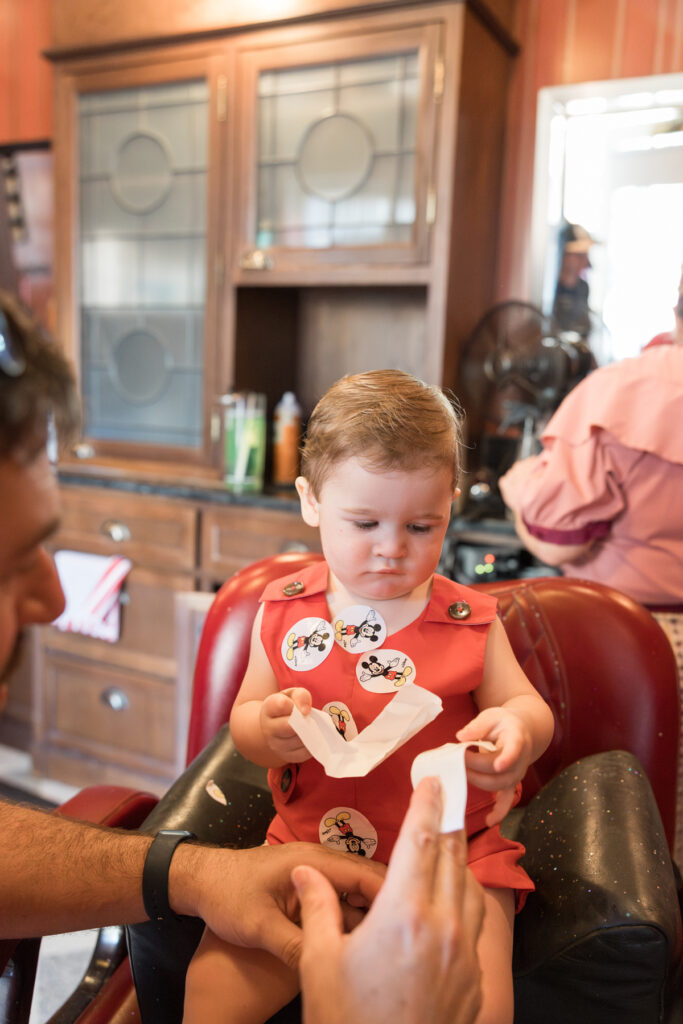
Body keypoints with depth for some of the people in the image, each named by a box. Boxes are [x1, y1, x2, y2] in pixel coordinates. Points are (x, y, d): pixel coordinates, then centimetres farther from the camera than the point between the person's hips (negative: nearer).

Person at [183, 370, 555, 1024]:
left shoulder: (469, 620, -2)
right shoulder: (284, 612, 1)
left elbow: (530, 708, 4)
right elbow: (243, 719, 6)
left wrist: (517, 729, -21)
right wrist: (267, 731, -18)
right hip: (305, 846, 2)